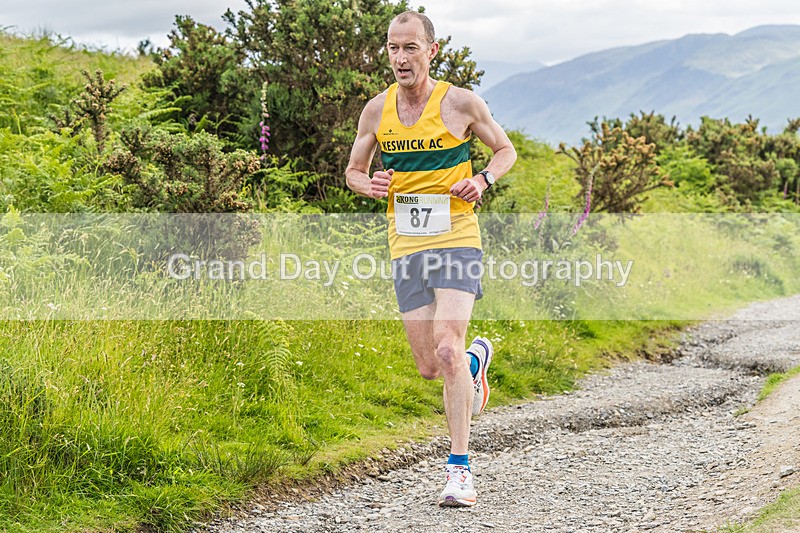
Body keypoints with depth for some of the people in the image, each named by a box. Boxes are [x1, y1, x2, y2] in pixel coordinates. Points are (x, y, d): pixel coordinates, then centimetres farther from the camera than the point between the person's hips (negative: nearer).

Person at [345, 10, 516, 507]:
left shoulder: (460, 102, -4)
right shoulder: (377, 110, 6)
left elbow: (505, 150, 10)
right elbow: (353, 171, 18)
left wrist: (483, 180, -11)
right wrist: (369, 185, -6)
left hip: (456, 239, -4)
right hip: (406, 247, 4)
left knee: (447, 348, -19)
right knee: (430, 366, 5)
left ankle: (460, 468, -12)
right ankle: (477, 358, 42)